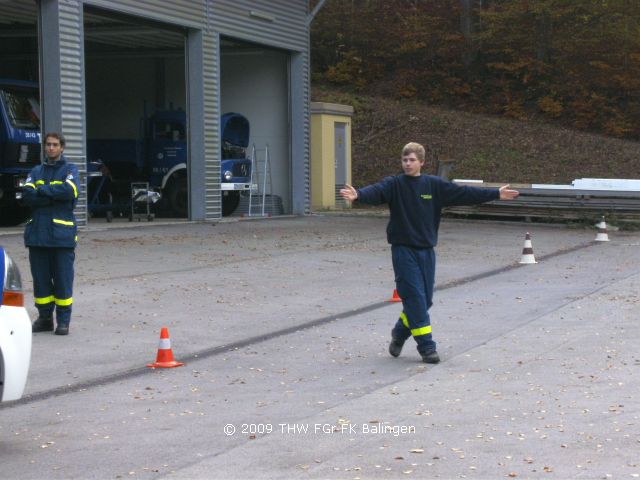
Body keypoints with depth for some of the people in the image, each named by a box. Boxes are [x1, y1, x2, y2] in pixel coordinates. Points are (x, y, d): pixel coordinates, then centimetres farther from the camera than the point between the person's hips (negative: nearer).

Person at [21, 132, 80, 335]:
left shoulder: (70, 170, 5)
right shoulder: (36, 171, 14)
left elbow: (69, 191, -16)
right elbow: (27, 196, -3)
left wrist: (42, 190, -8)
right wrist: (54, 195, -13)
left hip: (62, 234, -3)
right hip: (38, 233, 3)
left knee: (63, 278, -3)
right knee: (40, 278, 6)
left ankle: (63, 320, 4)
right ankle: (44, 317, 16)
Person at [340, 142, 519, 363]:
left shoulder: (434, 185, 4)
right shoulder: (394, 184, -5)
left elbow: (464, 193, 5)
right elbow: (376, 192, -23)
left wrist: (496, 194, 3)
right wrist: (358, 195, -45)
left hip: (426, 251, 4)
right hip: (403, 251, -4)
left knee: (425, 300, 7)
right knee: (415, 298, -8)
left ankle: (400, 333, 30)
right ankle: (426, 346, -2)